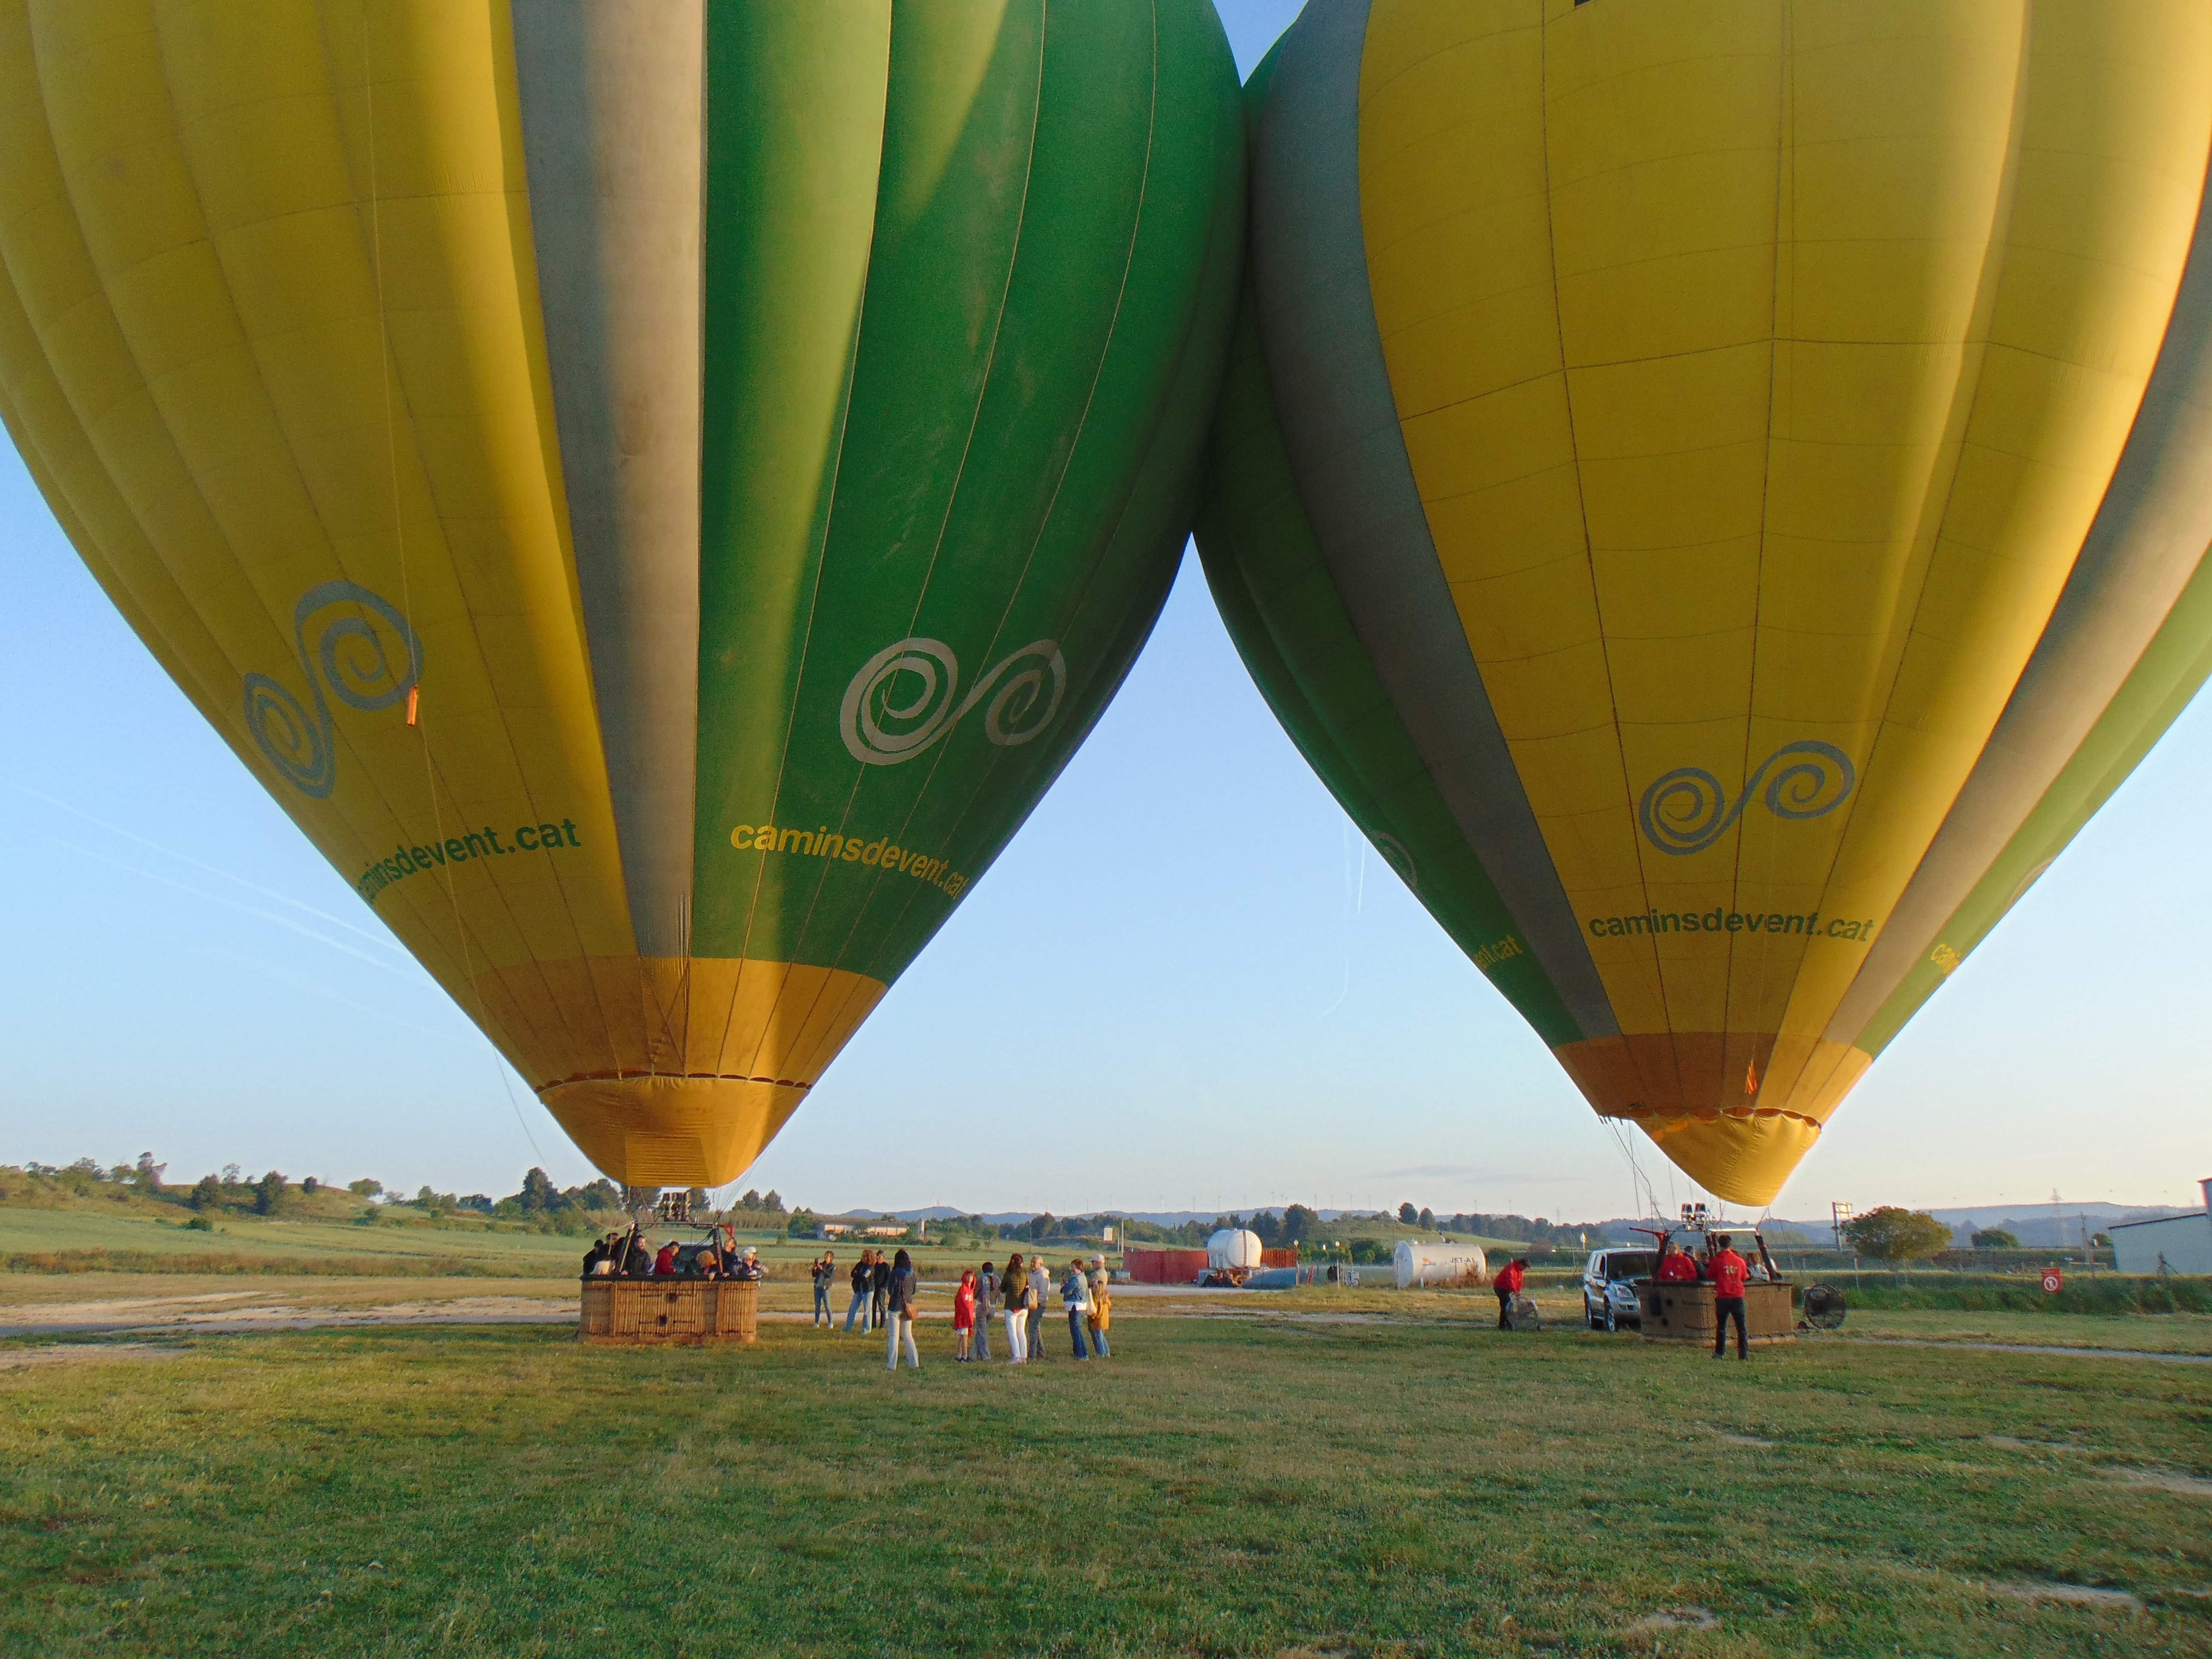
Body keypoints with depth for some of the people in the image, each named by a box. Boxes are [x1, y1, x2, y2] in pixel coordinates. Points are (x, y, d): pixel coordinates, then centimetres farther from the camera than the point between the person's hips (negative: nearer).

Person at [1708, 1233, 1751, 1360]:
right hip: (1738, 1296, 2)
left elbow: (1709, 1274, 5)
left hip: (1723, 1297, -2)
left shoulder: (1717, 1261, -6)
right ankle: (1744, 1354, 2)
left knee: (1721, 1326, 7)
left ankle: (1719, 1353, 6)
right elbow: (1744, 1277, 16)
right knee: (1741, 1327, 6)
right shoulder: (1740, 1260, 3)